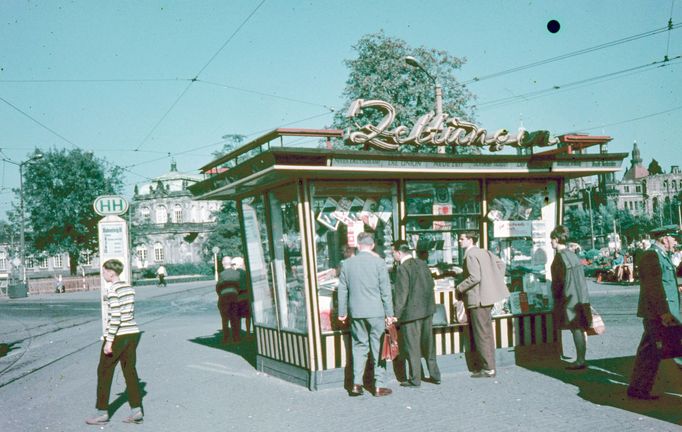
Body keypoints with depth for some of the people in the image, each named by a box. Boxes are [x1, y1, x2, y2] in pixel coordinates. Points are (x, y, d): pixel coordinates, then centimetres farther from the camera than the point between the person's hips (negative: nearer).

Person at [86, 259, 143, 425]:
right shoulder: (129, 288, 11)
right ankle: (136, 410, 8)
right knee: (130, 370, 10)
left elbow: (115, 317, -19)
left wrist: (109, 341, -17)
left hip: (118, 335, -8)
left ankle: (102, 412, 14)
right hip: (132, 332, 8)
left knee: (104, 372, 7)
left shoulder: (113, 290, -14)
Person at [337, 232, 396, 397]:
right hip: (376, 312, -3)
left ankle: (356, 384, 8)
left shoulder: (347, 263, 3)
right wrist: (389, 313, 0)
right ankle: (379, 386, 9)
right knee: (378, 347, 5)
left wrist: (342, 312, 16)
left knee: (359, 346, 12)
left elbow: (342, 290, 8)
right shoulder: (378, 262, -6)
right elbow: (386, 290, -6)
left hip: (356, 312, 3)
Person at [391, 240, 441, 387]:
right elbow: (431, 284, 12)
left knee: (412, 346, 3)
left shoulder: (403, 269, -16)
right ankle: (435, 375, 25)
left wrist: (396, 315, -13)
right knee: (428, 343, 17)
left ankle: (415, 379, 10)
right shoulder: (422, 264, 6)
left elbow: (401, 294, -18)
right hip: (427, 310, 7)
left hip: (411, 312, -7)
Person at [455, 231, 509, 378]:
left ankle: (488, 369, 4)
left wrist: (459, 288, -14)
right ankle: (484, 365, 23)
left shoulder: (470, 255, -15)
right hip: (487, 298, 10)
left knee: (482, 335, -2)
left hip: (478, 299, -10)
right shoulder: (483, 252, 13)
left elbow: (474, 277, -25)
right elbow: (501, 264, 19)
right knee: (486, 333, 15)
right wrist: (496, 282, 18)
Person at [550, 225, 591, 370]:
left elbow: (559, 280, -16)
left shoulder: (560, 256, -16)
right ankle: (581, 359, 20)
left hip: (569, 298, -9)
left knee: (576, 330, -3)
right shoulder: (572, 254, 9)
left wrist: (556, 296, -3)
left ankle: (580, 361, 2)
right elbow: (581, 276, 14)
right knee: (580, 329, 12)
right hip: (579, 297, 9)